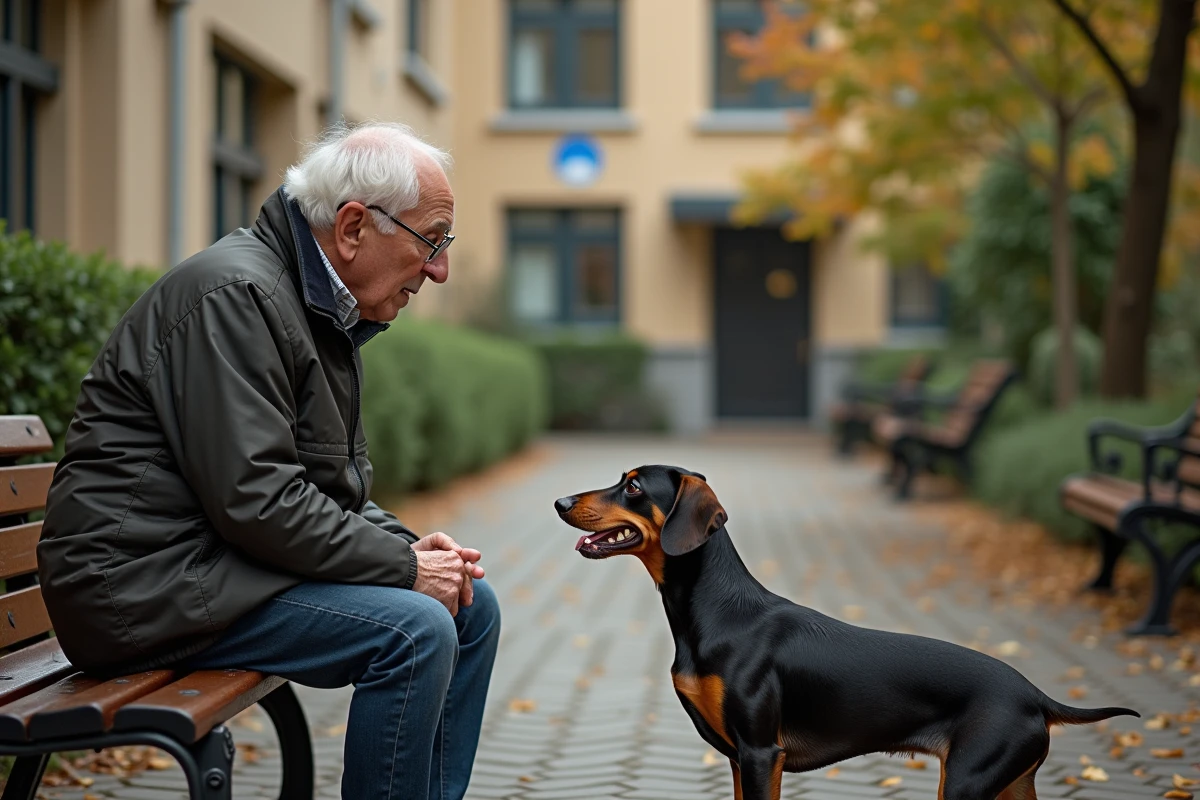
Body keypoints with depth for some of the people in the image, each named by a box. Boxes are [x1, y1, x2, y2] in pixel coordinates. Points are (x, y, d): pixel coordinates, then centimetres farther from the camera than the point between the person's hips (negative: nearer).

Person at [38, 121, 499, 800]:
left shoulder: (324, 306, 14)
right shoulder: (235, 293, -18)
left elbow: (335, 483, 18)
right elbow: (254, 499, -25)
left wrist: (407, 545, -1)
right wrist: (404, 566, -18)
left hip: (220, 560, 10)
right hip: (148, 584, -10)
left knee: (471, 605, 6)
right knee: (415, 630, -23)